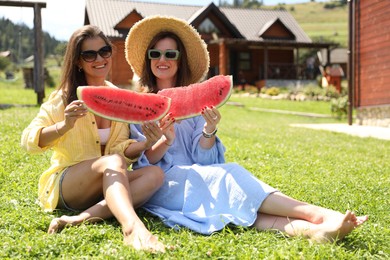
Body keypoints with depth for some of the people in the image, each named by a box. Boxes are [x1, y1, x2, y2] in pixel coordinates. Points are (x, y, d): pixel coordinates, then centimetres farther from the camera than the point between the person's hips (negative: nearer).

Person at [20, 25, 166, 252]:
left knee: (155, 174, -23)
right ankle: (133, 228, -60)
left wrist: (145, 144, -22)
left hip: (107, 187, 5)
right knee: (113, 161, -33)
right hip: (63, 185, -4)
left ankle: (82, 219, -36)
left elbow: (121, 149, -1)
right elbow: (28, 141, -10)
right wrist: (63, 126, -28)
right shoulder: (64, 98, -4)